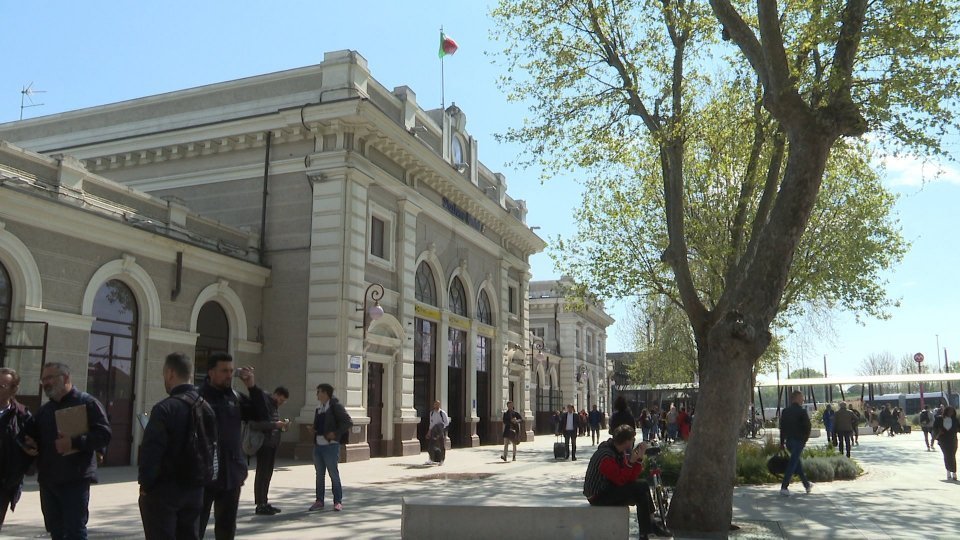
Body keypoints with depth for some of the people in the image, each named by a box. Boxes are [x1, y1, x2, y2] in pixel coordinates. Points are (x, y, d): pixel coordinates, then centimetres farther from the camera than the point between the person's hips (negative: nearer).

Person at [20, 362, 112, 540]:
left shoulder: (87, 402, -4)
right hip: (47, 480, 7)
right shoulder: (45, 409, 18)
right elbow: (30, 433, 30)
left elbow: (104, 434, -15)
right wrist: (28, 443, 7)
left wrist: (74, 442, -25)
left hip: (75, 481, -7)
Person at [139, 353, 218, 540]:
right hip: (195, 489, 6)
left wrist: (145, 484, -7)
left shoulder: (165, 408, -15)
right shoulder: (207, 408, 6)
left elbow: (152, 451, -17)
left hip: (164, 489, -6)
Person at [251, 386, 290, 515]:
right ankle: (260, 505, 1)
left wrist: (281, 425, 1)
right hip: (264, 444, -9)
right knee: (262, 473, -4)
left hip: (273, 444, 9)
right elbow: (254, 424, -22)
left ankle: (264, 502, 18)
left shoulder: (275, 406, 15)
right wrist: (275, 424, -24)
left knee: (268, 474, 12)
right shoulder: (262, 403, -13)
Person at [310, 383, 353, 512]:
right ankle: (319, 501, 19)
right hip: (318, 445, 7)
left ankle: (338, 501, 7)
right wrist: (313, 431, 5)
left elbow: (348, 422, -11)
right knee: (319, 475, 11)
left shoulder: (336, 406, -7)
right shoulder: (319, 409, 16)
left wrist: (336, 433, -15)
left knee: (334, 474, -1)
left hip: (331, 445, -7)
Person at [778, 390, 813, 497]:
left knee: (797, 462, 18)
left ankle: (807, 485, 29)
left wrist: (782, 442, 14)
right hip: (799, 441, -6)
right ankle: (784, 487, -9)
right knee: (792, 464, -5)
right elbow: (807, 427, -12)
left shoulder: (785, 411, 7)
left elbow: (782, 427, 10)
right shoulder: (802, 412, -10)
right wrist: (805, 440, 2)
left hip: (789, 441, 6)